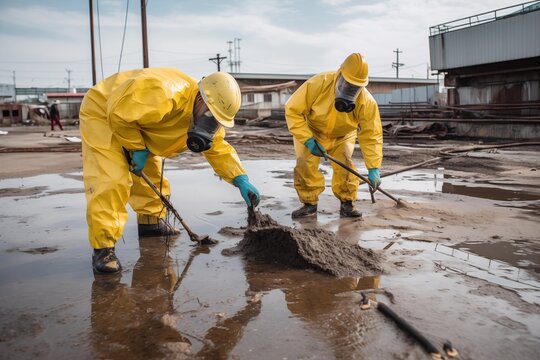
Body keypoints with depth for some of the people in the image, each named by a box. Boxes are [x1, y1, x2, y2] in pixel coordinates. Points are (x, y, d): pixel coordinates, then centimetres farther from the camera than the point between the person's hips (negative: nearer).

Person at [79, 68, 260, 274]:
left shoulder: (206, 115, -9)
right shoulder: (164, 93, -38)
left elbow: (218, 149, -4)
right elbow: (119, 113, -33)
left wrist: (241, 180, -15)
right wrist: (137, 148, -23)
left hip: (132, 124, 9)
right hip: (102, 112, -8)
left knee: (151, 175, 13)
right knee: (111, 180, -21)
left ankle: (150, 222, 33)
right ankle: (103, 247, -18)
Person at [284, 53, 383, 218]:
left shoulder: (367, 102, -28)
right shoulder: (318, 84, -34)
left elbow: (371, 135, -24)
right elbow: (292, 110, -27)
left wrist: (374, 168, -30)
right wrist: (308, 140, -33)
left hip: (342, 136, 1)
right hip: (311, 132, -1)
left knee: (345, 165, -17)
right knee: (305, 164, -15)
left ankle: (347, 204, 0)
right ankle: (309, 204, 0)